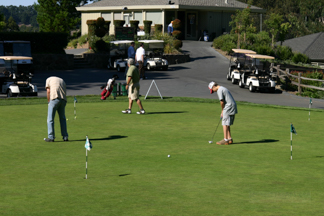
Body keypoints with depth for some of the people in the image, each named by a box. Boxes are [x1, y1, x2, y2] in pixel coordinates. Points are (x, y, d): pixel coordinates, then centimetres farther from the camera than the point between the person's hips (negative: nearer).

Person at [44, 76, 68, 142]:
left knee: (50, 119, 1)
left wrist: (49, 102, 14)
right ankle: (65, 137, 13)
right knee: (62, 118, 16)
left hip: (55, 98, -5)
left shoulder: (49, 79, 19)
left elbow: (48, 91, 7)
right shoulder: (62, 80, 30)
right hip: (63, 99, 5)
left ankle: (51, 137, -2)